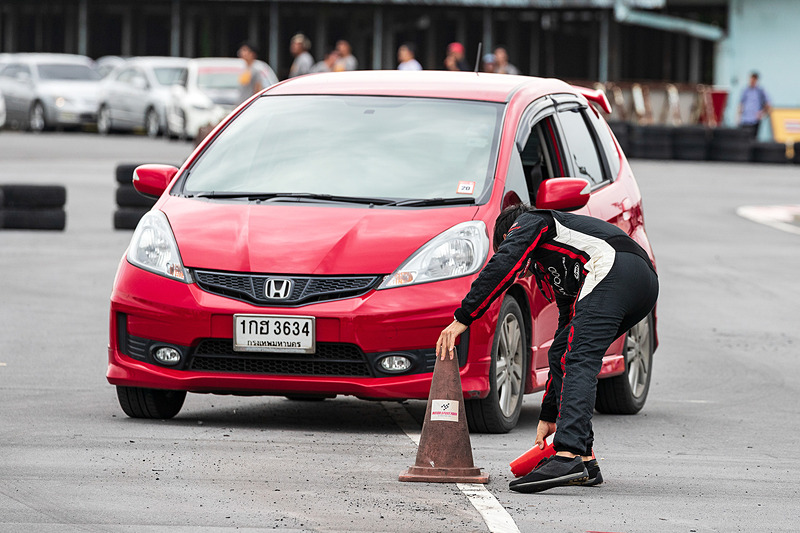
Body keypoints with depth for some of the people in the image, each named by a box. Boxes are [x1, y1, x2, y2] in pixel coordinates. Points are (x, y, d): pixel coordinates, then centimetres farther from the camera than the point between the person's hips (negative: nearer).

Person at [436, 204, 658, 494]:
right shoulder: (552, 277, 40)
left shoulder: (529, 223, 22)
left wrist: (462, 319, 0)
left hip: (612, 268, -8)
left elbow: (502, 266, 1)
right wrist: (549, 416, 42)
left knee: (579, 364, -18)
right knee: (561, 356, 16)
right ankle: (583, 461, 8)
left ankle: (568, 456, -36)